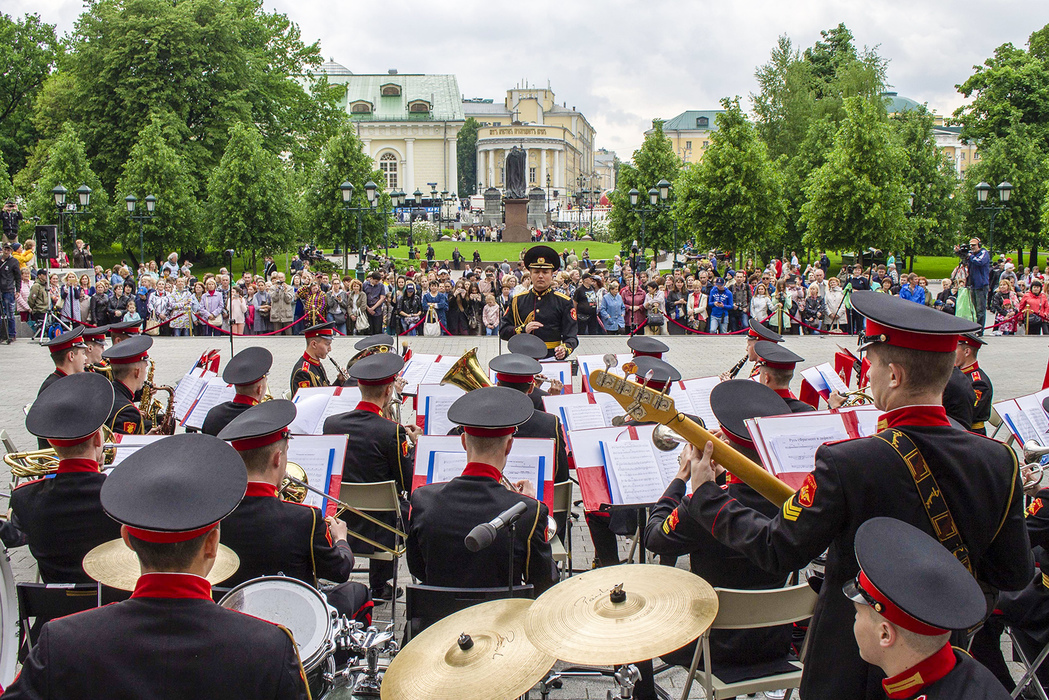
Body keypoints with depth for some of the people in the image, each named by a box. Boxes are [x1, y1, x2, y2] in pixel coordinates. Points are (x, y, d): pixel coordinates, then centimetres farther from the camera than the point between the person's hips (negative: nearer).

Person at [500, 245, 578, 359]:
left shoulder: (563, 302, 9)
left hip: (551, 358, -1)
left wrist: (565, 349, -17)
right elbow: (503, 331, 13)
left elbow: (571, 336, 5)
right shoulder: (517, 300, 14)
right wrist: (523, 329, -6)